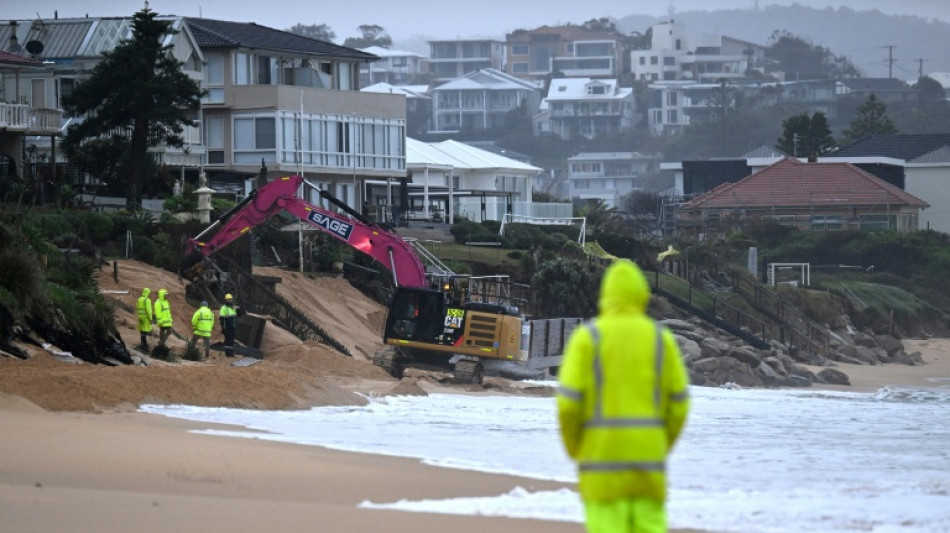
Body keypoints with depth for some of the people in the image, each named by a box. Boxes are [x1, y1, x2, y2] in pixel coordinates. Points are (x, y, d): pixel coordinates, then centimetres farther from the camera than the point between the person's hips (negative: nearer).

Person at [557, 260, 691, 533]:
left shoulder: (587, 337, -3)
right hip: (648, 461, 2)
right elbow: (679, 404, 3)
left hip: (602, 456, -2)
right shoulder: (661, 339, 4)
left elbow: (568, 402, -9)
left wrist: (575, 449, 7)